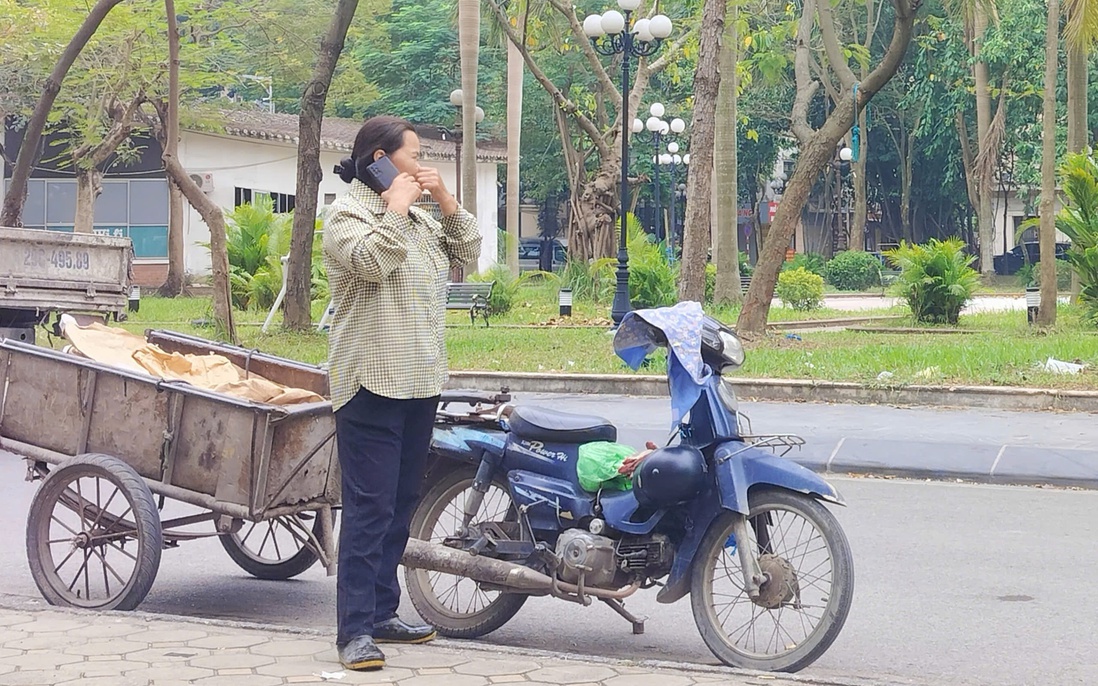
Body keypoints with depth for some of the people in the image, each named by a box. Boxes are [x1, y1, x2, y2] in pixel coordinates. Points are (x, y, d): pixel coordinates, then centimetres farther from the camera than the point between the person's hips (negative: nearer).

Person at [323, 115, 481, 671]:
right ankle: (355, 629, -10)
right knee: (369, 510, -11)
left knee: (400, 505, 13)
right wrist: (397, 206, -15)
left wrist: (446, 202, 8)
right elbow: (371, 261, -23)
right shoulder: (347, 213, -5)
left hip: (420, 383, 9)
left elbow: (466, 253, 17)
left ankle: (382, 613, 21)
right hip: (371, 385, -8)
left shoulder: (419, 218, 19)